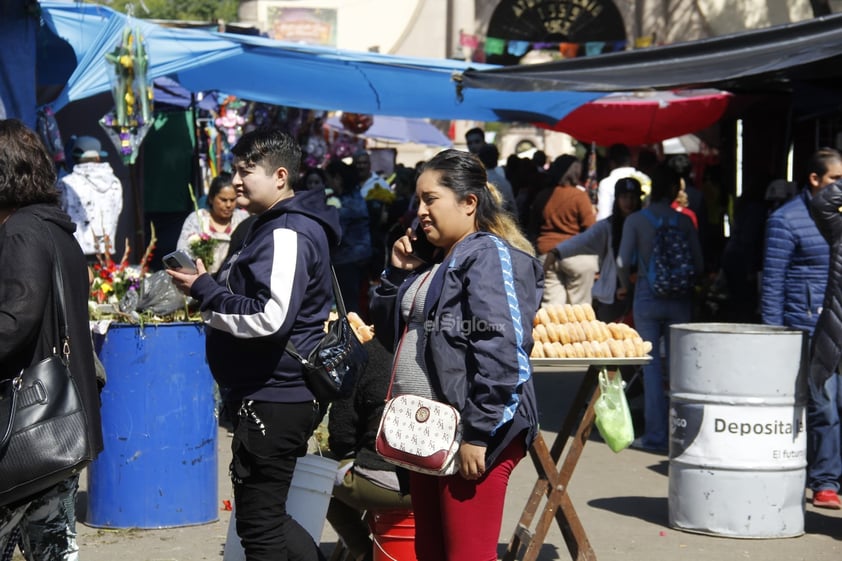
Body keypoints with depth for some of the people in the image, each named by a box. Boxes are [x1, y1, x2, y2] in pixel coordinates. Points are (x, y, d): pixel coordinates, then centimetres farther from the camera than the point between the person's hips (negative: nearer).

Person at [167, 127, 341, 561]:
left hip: (274, 397, -11)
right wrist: (211, 287, 12)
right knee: (266, 515, 20)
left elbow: (270, 318, -27)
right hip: (275, 392, 11)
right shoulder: (273, 226, 16)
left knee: (259, 524, -3)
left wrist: (205, 291, -17)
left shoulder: (287, 234, -17)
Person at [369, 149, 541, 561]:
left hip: (473, 436, -10)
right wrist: (398, 274, 12)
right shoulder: (439, 261, 19)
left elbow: (500, 352, -22)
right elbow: (391, 333, 26)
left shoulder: (491, 255, -11)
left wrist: (478, 434, -24)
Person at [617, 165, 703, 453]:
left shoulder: (635, 220, -4)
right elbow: (698, 264, -1)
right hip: (679, 299, 1)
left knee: (651, 365, 2)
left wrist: (627, 285, 13)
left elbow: (623, 262, -6)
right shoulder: (684, 221, -1)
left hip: (647, 296, -1)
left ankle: (656, 434, 0)